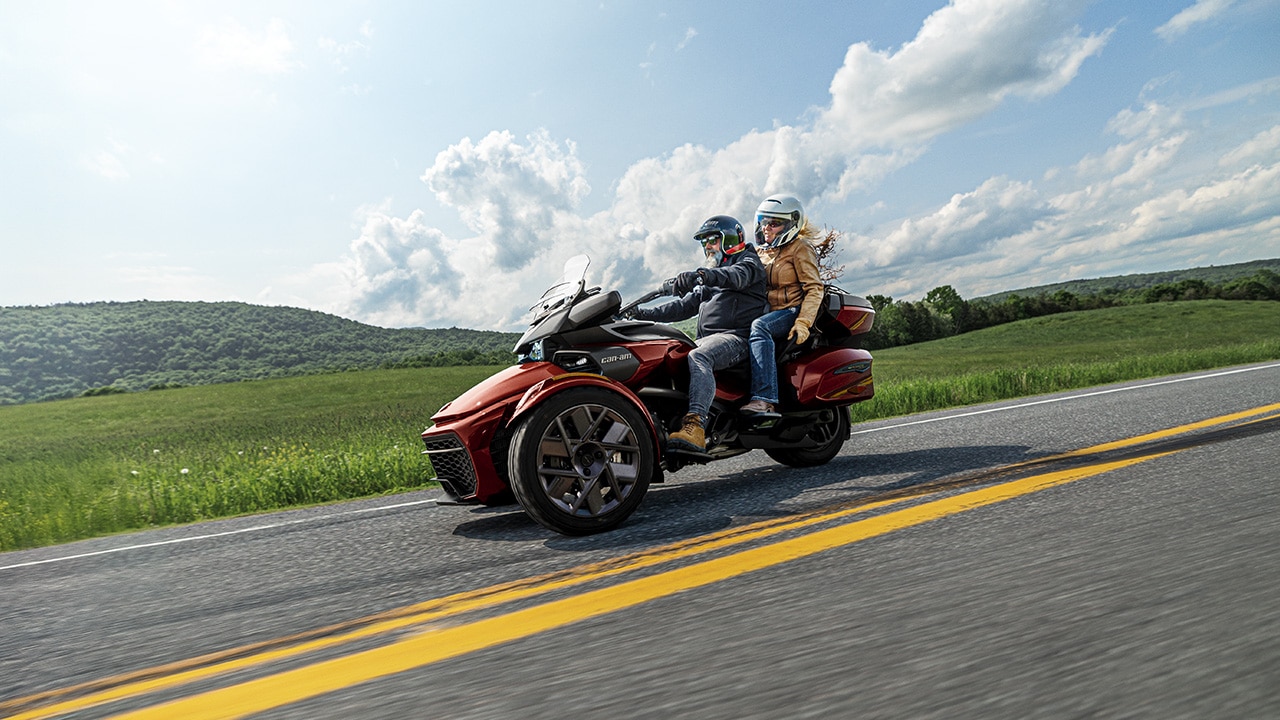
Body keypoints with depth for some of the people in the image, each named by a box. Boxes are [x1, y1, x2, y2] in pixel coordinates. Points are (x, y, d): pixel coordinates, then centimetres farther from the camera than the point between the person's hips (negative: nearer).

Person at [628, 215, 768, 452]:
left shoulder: (749, 261, 8)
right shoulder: (708, 283, 33)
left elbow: (737, 275, -18)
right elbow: (685, 305, 25)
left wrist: (702, 275, -37)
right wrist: (645, 313, 13)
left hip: (737, 337, -8)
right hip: (706, 339, 8)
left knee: (697, 357, -37)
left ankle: (695, 426, -51)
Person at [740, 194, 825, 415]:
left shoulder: (800, 247, 2)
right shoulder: (762, 252, 23)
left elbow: (814, 288, -8)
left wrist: (803, 323, -22)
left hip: (793, 311, -7)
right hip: (769, 314, 7)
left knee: (758, 327, -36)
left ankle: (764, 398, -46)